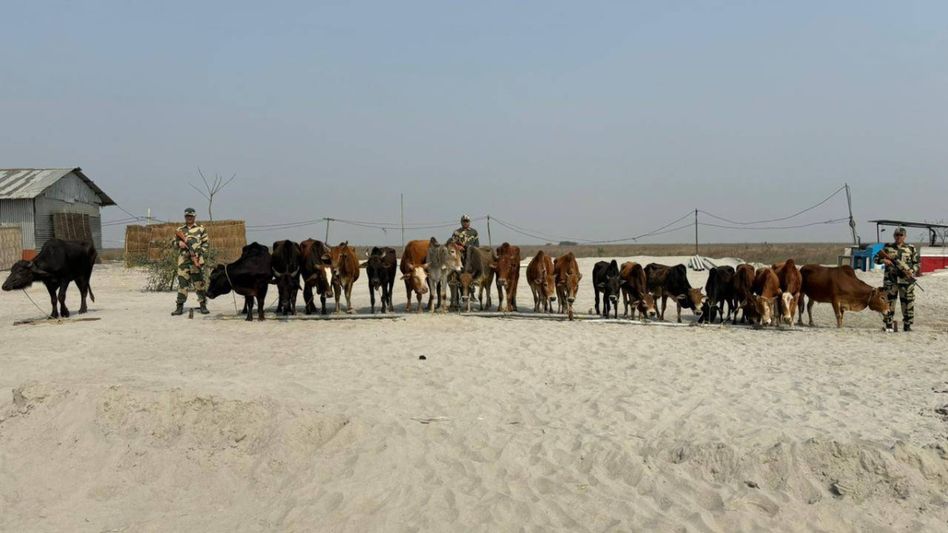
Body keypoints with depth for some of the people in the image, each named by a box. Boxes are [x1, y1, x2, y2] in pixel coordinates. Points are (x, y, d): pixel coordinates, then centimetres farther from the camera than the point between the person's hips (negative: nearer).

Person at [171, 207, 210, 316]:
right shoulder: (180, 230, 16)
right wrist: (178, 243, -5)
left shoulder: (201, 229, 8)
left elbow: (205, 244, 5)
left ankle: (203, 306, 3)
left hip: (196, 260, -3)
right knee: (182, 283, 2)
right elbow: (173, 243, 18)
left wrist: (200, 255, -8)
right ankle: (179, 307, 6)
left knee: (199, 284, -3)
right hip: (183, 260, 3)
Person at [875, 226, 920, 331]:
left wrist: (911, 271, -9)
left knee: (908, 302, 0)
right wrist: (884, 260, -10)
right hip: (890, 279, 0)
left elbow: (916, 263, 9)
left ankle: (907, 325, 8)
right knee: (889, 301, 3)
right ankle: (888, 324, 11)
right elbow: (876, 258, 10)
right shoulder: (888, 247, 8)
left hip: (906, 279, 0)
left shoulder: (911, 248, 7)